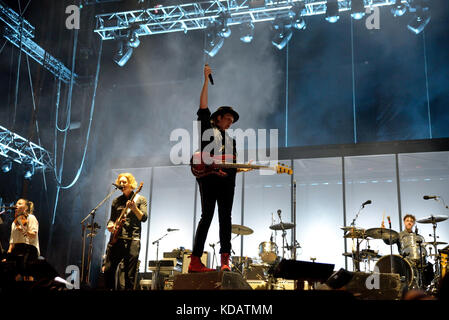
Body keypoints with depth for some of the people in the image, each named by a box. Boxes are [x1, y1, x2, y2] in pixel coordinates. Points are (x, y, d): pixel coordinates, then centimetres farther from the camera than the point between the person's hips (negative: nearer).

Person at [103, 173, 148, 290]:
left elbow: (144, 218, -6)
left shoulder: (140, 199, 5)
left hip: (132, 240, -3)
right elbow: (112, 218, 21)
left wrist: (134, 208, -23)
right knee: (108, 269, -2)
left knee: (130, 274, -4)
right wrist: (110, 225, -2)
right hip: (115, 239, 4)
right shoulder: (116, 201, 16)